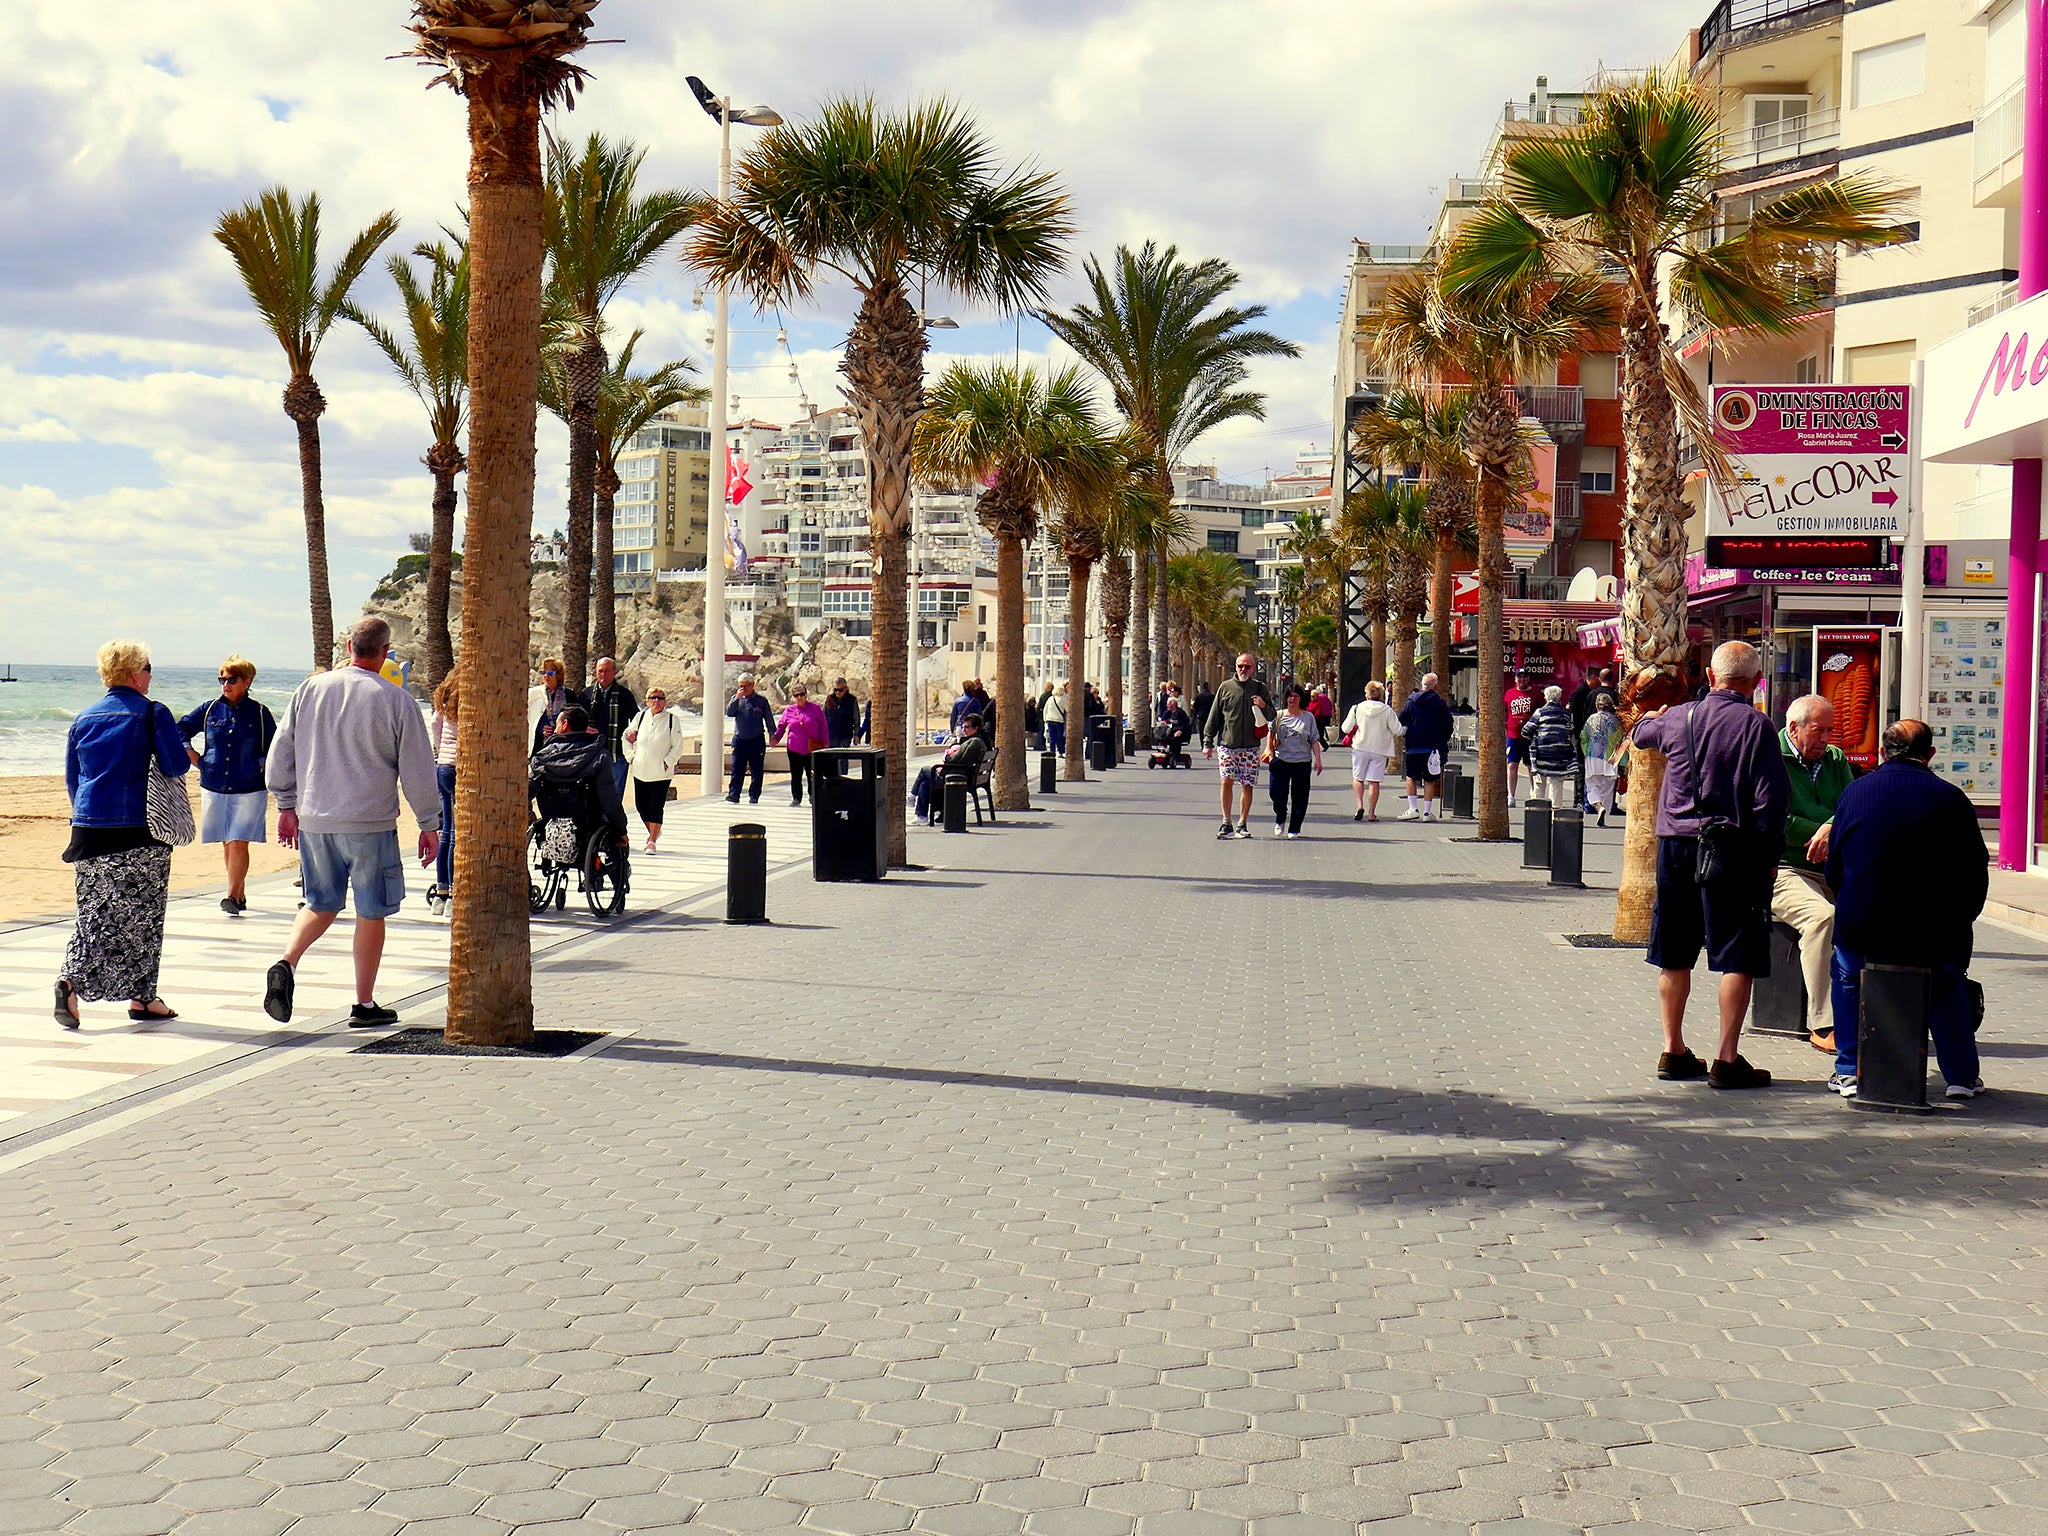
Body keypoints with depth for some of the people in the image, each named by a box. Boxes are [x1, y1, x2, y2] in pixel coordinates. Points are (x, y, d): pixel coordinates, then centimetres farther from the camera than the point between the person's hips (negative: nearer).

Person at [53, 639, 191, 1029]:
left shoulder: (83, 718, 11)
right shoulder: (151, 713, -6)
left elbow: (71, 778, 16)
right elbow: (177, 765, -9)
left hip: (89, 828, 5)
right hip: (140, 830, -5)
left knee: (94, 912, 7)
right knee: (142, 913, 5)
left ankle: (71, 982, -13)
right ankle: (141, 997, 10)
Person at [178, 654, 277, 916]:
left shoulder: (259, 713, 1)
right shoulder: (210, 709, 6)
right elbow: (181, 729, 16)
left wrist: (260, 766, -1)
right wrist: (192, 756, 7)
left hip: (249, 789, -3)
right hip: (214, 788, 3)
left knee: (239, 843, -12)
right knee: (226, 844, 9)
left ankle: (232, 897, -11)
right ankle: (241, 895, 20)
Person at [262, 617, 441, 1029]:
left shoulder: (310, 690, 2)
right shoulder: (396, 701, -8)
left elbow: (280, 754, 8)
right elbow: (418, 771, -4)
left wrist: (287, 806, 19)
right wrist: (429, 825, 6)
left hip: (314, 821, 4)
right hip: (371, 824, -4)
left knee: (321, 903, 19)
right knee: (371, 912, 7)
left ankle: (286, 964, -4)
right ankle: (364, 1005, 11)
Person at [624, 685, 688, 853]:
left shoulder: (673, 720, -4)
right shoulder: (641, 716, 5)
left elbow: (678, 747, -1)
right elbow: (627, 736, 16)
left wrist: (667, 762, -10)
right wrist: (631, 755, 6)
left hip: (662, 773, -4)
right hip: (640, 771, 4)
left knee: (656, 807, -6)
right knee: (641, 806, 10)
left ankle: (652, 840, 5)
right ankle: (653, 831, 35)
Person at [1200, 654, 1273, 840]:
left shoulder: (1260, 689, 9)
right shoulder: (1225, 688, 6)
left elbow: (1271, 717, 14)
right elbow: (1213, 717, 9)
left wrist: (1264, 706, -9)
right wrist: (1207, 742, 4)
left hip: (1250, 746, 1)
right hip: (1227, 744, -1)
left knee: (1247, 786, 2)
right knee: (1227, 780, -12)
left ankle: (1242, 824, 13)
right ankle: (1227, 823, -3)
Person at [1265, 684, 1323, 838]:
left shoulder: (1308, 717, 6)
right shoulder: (1279, 715, 7)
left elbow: (1314, 740, 6)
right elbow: (1270, 734, 13)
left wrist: (1318, 759, -1)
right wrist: (1269, 751, -1)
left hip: (1302, 762, 0)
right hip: (1280, 760, 0)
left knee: (1299, 797, 0)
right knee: (1278, 794, -5)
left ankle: (1294, 829, 11)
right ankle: (1280, 820, 24)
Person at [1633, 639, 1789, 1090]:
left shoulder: (1677, 718, 5)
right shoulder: (1754, 724, -10)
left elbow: (1640, 734, 28)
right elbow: (1771, 798, -14)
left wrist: (1651, 717, 51)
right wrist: (1770, 856, -4)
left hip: (1675, 845, 5)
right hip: (1732, 850, -5)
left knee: (1674, 957, 13)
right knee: (1738, 959, 0)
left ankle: (1673, 1052, 20)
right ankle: (1727, 1058, -2)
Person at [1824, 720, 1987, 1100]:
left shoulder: (1855, 792, 2)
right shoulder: (1951, 799, -3)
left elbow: (1834, 870, 7)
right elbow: (1976, 875, 0)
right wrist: (1955, 920, 17)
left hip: (1862, 931, 0)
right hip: (1933, 938, 0)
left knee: (1846, 971, 31)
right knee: (1948, 977, 31)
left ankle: (1849, 1072, 26)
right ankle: (1961, 1075, 29)